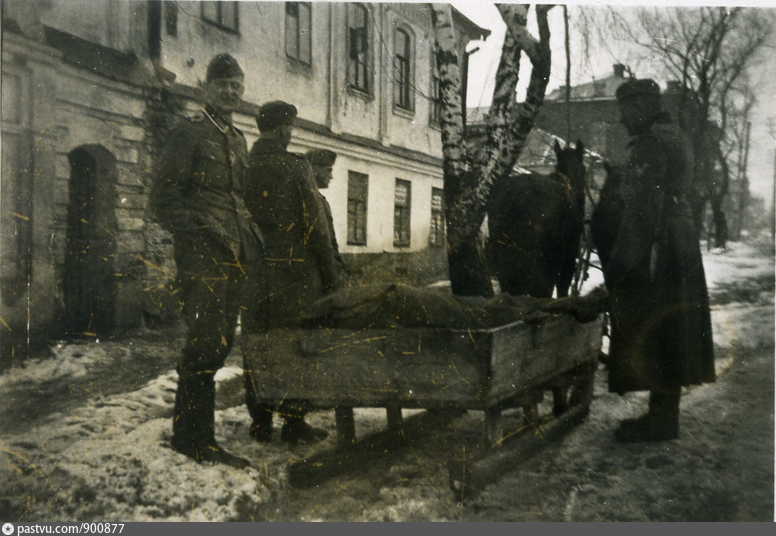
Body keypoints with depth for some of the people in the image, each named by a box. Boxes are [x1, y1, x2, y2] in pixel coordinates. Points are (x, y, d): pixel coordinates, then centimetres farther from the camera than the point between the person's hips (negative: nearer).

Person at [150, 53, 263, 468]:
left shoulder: (238, 141, 22)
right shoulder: (188, 134, 0)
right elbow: (163, 199, -6)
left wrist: (251, 235, 13)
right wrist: (199, 232, -17)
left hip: (234, 256, 8)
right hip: (202, 255, -7)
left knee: (220, 341, 9)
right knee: (206, 343, -9)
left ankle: (190, 430, 22)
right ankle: (195, 440, 3)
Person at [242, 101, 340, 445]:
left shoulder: (243, 168, 7)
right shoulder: (296, 167, -6)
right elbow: (314, 225, -8)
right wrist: (330, 273, -2)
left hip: (255, 270, 5)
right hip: (295, 267, -4)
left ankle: (260, 423, 17)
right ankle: (294, 423, 8)